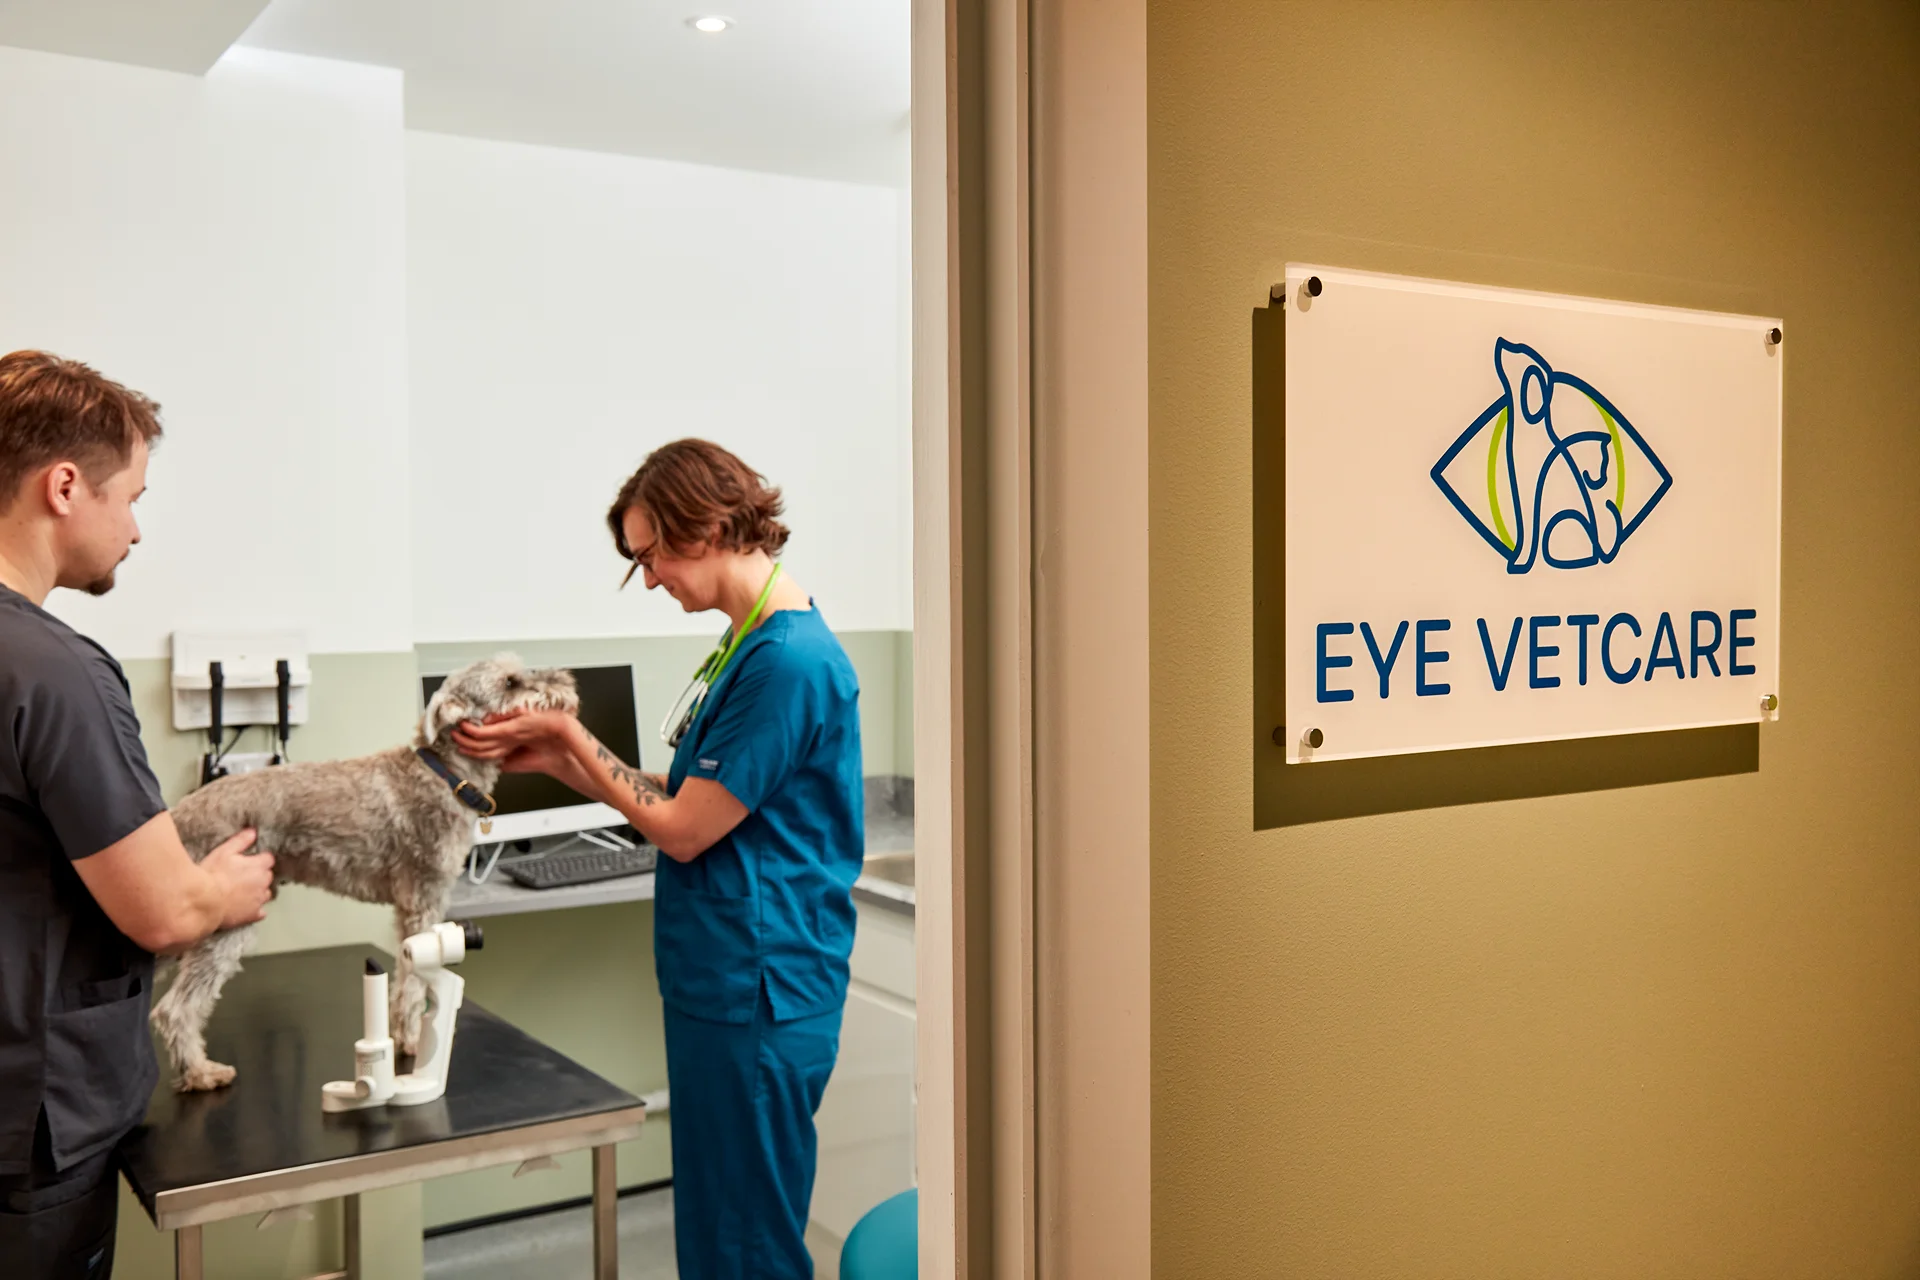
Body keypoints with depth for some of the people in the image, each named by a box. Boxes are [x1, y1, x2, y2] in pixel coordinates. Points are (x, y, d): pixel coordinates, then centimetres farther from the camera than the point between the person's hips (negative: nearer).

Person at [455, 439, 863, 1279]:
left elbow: (680, 828, -16)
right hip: (723, 986, 10)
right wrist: (549, 758, 8)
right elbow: (679, 799, 14)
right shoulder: (751, 644, 11)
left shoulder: (789, 662, -21)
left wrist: (568, 736, -6)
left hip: (757, 1002, -10)